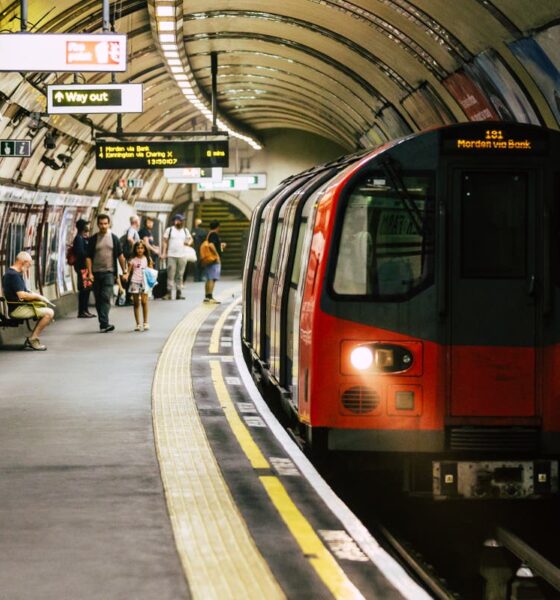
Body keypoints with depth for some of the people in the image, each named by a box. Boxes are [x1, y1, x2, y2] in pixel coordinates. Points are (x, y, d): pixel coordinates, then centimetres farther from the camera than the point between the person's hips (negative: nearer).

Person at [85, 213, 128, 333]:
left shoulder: (114, 238, 6)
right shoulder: (93, 239, 4)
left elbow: (120, 256, 10)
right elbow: (88, 257, 2)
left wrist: (124, 271, 8)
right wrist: (90, 273, -7)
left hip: (109, 272, -2)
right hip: (96, 273, 2)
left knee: (106, 297, -15)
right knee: (98, 299, 6)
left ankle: (104, 324, -21)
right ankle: (103, 324, 15)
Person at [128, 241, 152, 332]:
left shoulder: (148, 259, 7)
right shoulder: (133, 260, 4)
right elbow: (129, 271, 0)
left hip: (145, 282, -1)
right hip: (135, 282, 1)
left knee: (144, 302, -13)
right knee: (136, 303, 4)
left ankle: (145, 323, -5)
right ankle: (138, 324, 9)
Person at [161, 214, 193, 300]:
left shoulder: (185, 230, 12)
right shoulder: (169, 230, 3)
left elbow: (190, 238, 17)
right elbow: (165, 242, 2)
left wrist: (189, 242, -8)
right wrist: (164, 252, -7)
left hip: (182, 256, 3)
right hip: (171, 255, -3)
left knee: (180, 275, 6)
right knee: (170, 274, -6)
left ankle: (179, 293, 9)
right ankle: (169, 293, -6)